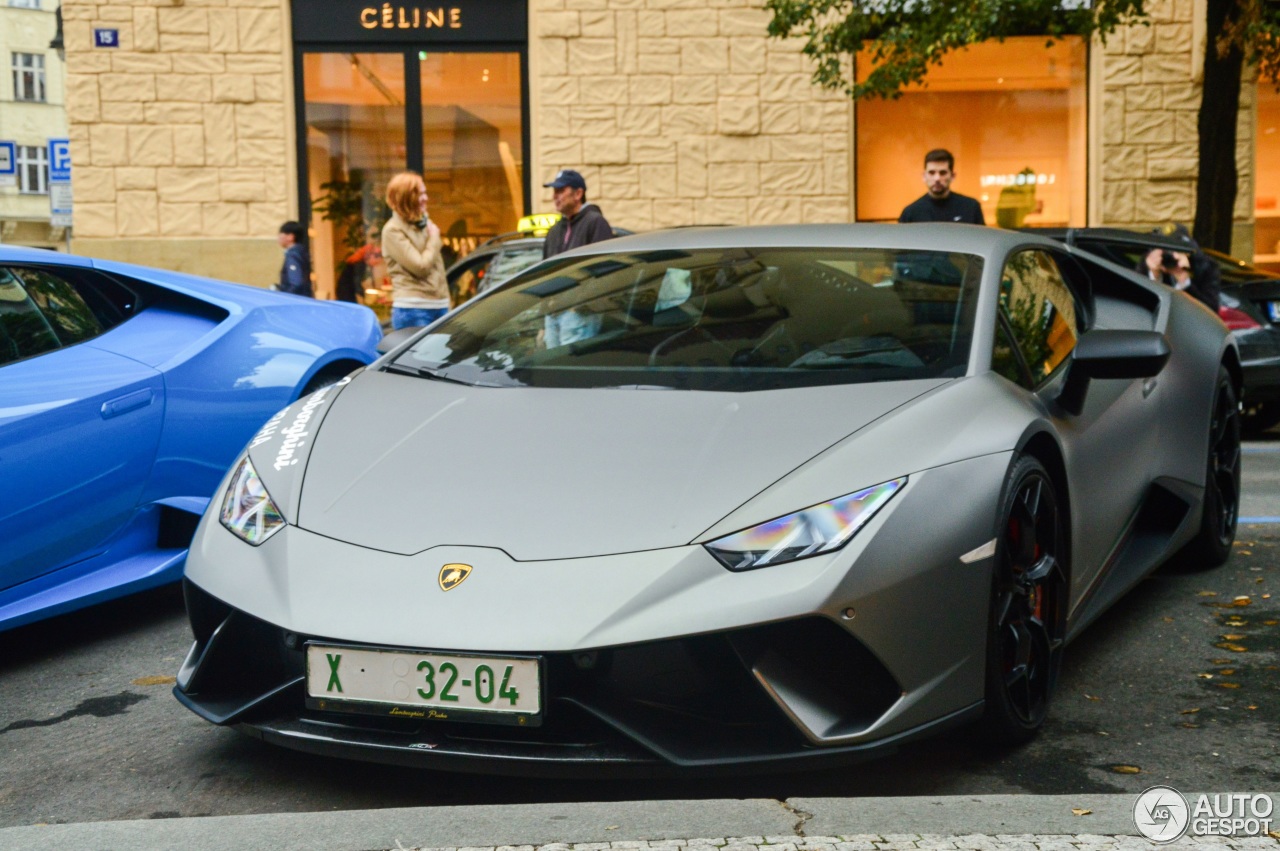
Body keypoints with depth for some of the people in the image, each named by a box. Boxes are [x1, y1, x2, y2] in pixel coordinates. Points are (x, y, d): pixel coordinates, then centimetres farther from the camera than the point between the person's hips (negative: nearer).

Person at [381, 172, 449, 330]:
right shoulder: (393, 230, -8)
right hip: (413, 311, -7)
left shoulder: (425, 223, 15)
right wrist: (434, 239, -1)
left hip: (439, 306, 7)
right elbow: (421, 267, -15)